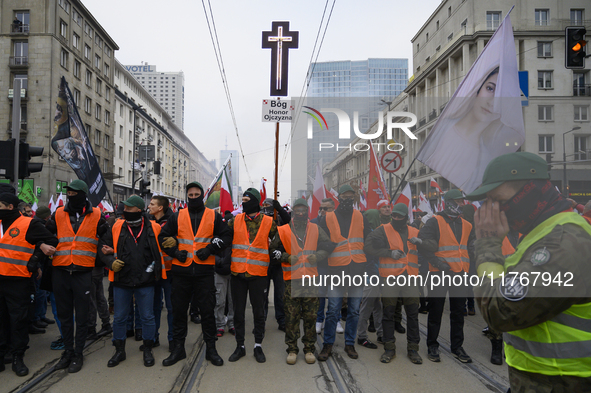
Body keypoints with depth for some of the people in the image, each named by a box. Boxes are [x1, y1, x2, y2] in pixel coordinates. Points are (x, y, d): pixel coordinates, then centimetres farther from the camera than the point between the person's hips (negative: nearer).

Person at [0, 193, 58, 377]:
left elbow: (51, 241, -7)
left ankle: (17, 357, 14)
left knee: (18, 320, 3)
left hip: (18, 282, -5)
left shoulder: (28, 225, -7)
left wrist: (35, 258, -12)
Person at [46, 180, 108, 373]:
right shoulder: (59, 214, 5)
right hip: (60, 272, 2)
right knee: (64, 315, 12)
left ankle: (78, 354, 18)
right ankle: (68, 351, 26)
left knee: (81, 316, 5)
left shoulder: (96, 215, 0)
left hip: (83, 272, -2)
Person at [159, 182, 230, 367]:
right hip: (181, 270, 2)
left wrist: (210, 249, -9)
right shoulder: (177, 217, 8)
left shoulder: (214, 216, 6)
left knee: (207, 311, 4)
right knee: (178, 310, 9)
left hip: (204, 270, -1)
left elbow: (226, 236, 5)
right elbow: (163, 236, 12)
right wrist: (175, 251, -3)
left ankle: (210, 348, 17)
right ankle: (178, 348, 23)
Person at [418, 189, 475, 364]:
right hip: (439, 274, -5)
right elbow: (423, 244, -13)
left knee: (458, 313, 12)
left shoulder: (466, 226, 14)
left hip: (460, 274, 5)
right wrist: (437, 262, -17)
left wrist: (467, 267, 6)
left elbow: (470, 249, 19)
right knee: (436, 311, 4)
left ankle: (457, 347, 24)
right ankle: (432, 346, 17)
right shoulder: (435, 222, -5)